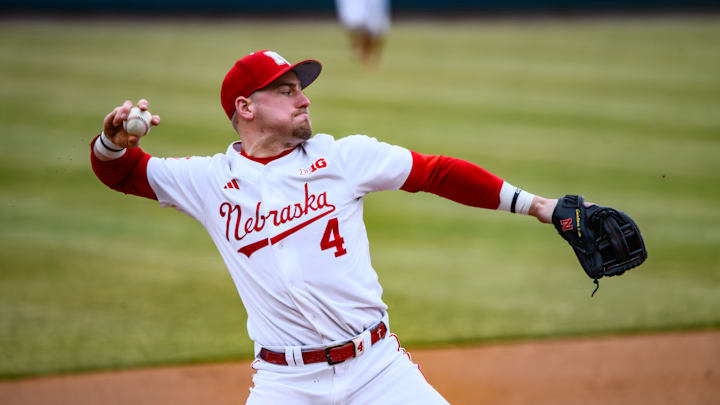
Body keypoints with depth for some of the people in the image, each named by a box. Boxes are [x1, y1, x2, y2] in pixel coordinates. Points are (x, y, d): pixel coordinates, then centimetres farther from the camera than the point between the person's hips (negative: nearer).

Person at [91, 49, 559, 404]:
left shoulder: (344, 156, 4)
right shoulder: (211, 180, 5)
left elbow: (437, 173, 6)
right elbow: (123, 173, 12)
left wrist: (531, 204, 3)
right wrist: (114, 141, -11)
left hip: (376, 365, 0)